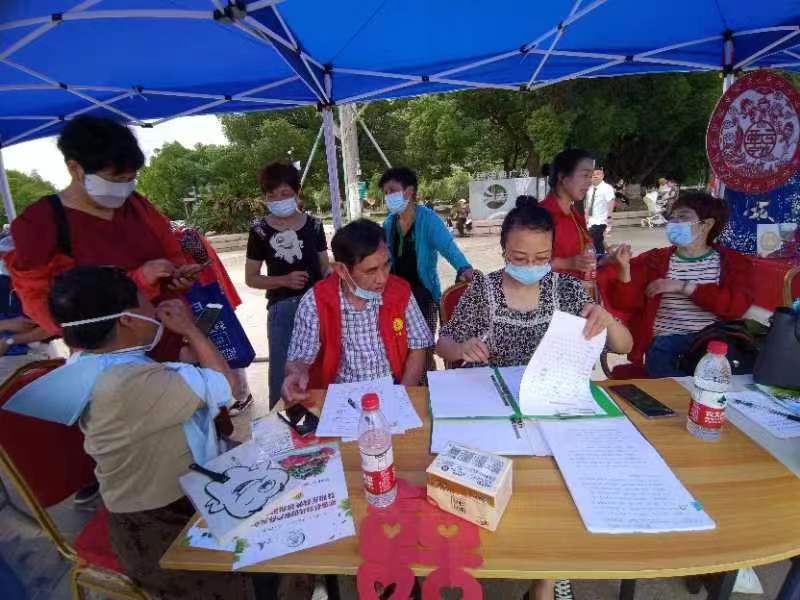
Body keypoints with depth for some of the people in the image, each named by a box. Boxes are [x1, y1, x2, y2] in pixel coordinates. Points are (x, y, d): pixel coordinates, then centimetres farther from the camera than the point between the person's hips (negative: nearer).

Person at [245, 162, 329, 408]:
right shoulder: (260, 230, 0)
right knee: (282, 372, 3)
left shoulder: (313, 225, 4)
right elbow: (251, 278, 3)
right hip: (282, 309, -1)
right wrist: (284, 280, -12)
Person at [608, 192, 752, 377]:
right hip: (666, 342, 0)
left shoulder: (732, 261, 11)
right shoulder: (654, 259, 12)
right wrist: (625, 269, -16)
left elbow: (736, 305, -8)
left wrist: (683, 287, -11)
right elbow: (625, 304, 1)